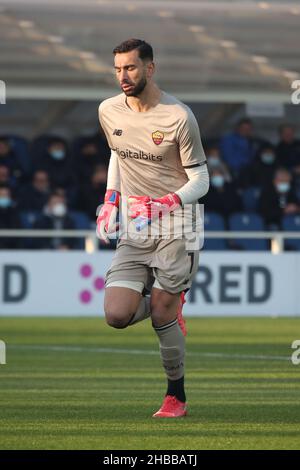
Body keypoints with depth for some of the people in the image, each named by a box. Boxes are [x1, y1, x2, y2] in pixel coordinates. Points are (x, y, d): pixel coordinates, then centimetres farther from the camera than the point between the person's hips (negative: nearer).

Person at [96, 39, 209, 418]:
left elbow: (200, 181, -8)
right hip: (134, 230, 5)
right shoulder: (109, 111, 4)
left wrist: (163, 205, -24)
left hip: (176, 227, -5)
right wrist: (111, 201, 14)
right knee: (116, 315, -10)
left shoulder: (178, 117, -12)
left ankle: (176, 396, 11)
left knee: (163, 314, -8)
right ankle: (168, 303, 23)